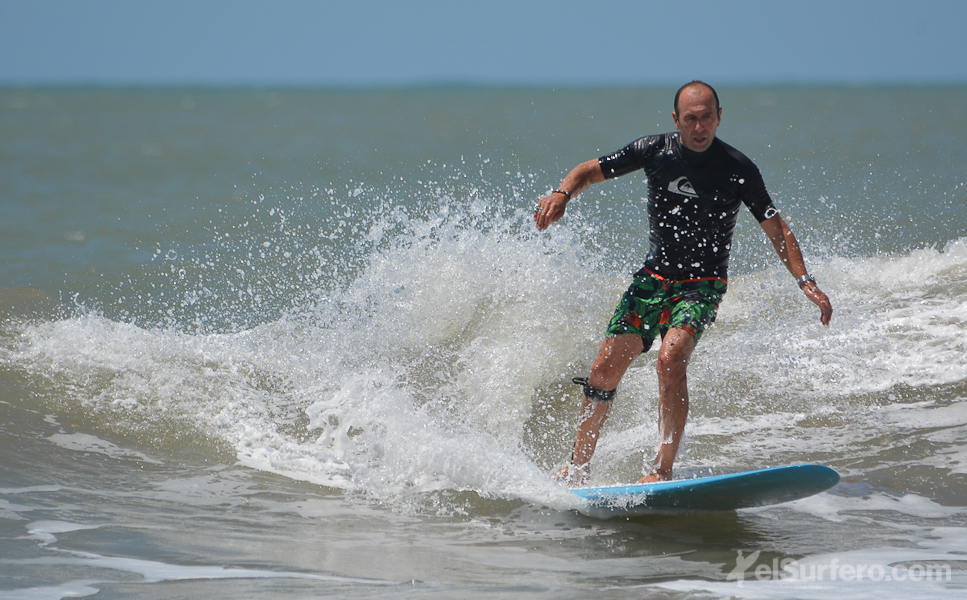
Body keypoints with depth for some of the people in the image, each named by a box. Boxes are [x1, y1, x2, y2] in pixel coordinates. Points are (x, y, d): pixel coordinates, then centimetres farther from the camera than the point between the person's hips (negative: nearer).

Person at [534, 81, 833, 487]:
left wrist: (805, 281, -17)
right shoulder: (654, 151, -3)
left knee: (670, 359, -29)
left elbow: (777, 230, -5)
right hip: (654, 276, 3)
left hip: (702, 286, -3)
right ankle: (576, 468, 16)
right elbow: (591, 171, 4)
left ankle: (662, 470, -24)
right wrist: (562, 194, -17)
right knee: (605, 369, -1)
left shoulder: (738, 170, -10)